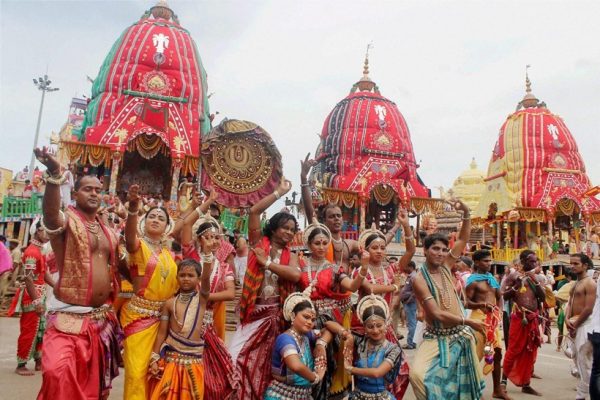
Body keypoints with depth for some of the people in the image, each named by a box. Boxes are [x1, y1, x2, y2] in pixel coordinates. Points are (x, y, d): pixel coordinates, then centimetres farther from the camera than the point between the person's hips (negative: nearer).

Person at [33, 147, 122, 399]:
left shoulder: (108, 231, 12)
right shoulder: (67, 220, -8)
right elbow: (50, 213, -34)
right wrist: (55, 176, -51)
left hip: (102, 319, 6)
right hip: (69, 318, -6)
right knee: (58, 373, -25)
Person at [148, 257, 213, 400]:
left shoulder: (201, 298, -3)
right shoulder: (170, 303, 1)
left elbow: (206, 277, -20)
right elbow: (162, 333, 5)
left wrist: (207, 252, -34)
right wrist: (154, 359, 1)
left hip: (193, 360, -1)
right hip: (171, 358, 1)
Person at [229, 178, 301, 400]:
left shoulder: (291, 256, 8)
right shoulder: (259, 243, 3)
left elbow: (295, 275, -13)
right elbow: (254, 211, -7)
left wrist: (267, 263, -13)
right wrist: (279, 192, -3)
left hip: (276, 313, 2)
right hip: (253, 311, -2)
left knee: (265, 362, 7)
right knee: (238, 357, -6)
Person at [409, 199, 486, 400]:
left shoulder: (446, 266, 0)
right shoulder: (420, 279, -15)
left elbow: (463, 239, 2)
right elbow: (437, 314, -19)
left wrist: (466, 213, -10)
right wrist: (467, 321, -15)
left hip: (461, 336, 5)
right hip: (437, 338, -5)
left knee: (463, 383, 15)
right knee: (418, 374, -26)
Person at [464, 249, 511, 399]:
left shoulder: (492, 278, 13)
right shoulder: (472, 281, -9)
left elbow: (499, 297, 21)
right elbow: (467, 303, -13)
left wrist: (499, 311, 4)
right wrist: (482, 304, -29)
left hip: (494, 318, 8)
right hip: (480, 317, -7)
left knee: (497, 353, 12)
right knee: (477, 355, -2)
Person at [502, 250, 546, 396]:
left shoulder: (535, 277, 12)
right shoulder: (514, 275, -3)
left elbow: (543, 297, 4)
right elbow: (504, 296, -5)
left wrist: (535, 281, -7)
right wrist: (516, 285, -19)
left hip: (533, 318, 6)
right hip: (519, 317, -5)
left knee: (530, 352, 10)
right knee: (514, 350, -4)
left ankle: (525, 384, 18)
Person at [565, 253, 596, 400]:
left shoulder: (590, 283, -13)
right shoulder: (576, 284, 16)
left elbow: (588, 309, -18)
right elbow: (570, 303, 12)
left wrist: (575, 325, -12)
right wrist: (567, 319, -6)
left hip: (584, 324, -9)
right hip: (574, 324, 9)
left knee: (584, 360, -6)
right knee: (577, 358, 17)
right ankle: (584, 385, 32)